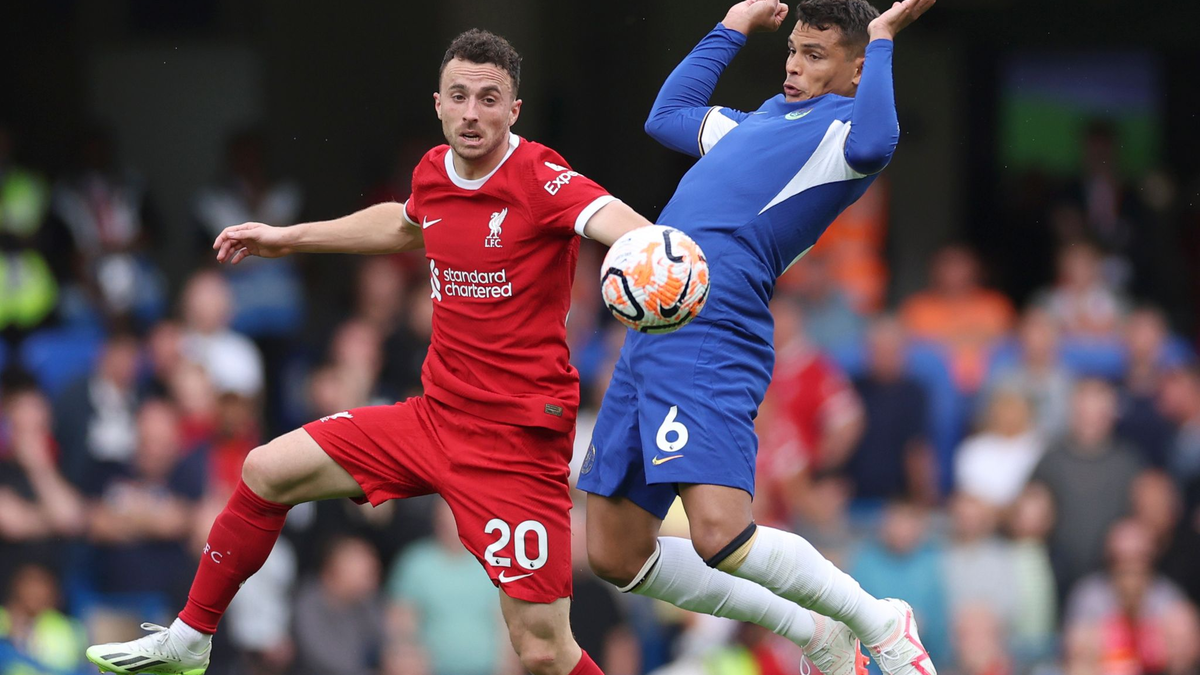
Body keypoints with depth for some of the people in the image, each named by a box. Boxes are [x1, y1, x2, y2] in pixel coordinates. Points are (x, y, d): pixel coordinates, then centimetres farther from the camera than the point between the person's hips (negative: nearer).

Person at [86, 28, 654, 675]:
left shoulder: (541, 178, -17)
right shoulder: (433, 172, 4)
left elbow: (618, 222, -38)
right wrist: (289, 237, 37)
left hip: (517, 442, -7)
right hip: (434, 416, 7)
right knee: (267, 471, 11)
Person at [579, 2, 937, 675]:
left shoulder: (844, 126, -1)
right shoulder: (765, 120, 25)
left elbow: (872, 144, -27)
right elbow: (667, 116, 44)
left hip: (710, 336, -9)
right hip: (650, 336, 9)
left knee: (722, 536, -25)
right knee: (616, 555, 8)